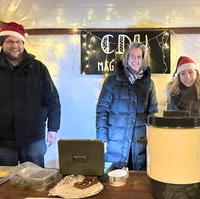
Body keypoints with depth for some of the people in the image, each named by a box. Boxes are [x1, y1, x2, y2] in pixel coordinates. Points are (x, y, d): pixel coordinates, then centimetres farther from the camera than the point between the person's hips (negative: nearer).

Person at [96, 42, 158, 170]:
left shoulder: (148, 83, 7)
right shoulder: (112, 81, 0)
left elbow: (153, 113, 11)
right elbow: (102, 111, -1)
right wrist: (102, 140, -7)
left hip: (140, 145, 2)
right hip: (115, 146, -2)